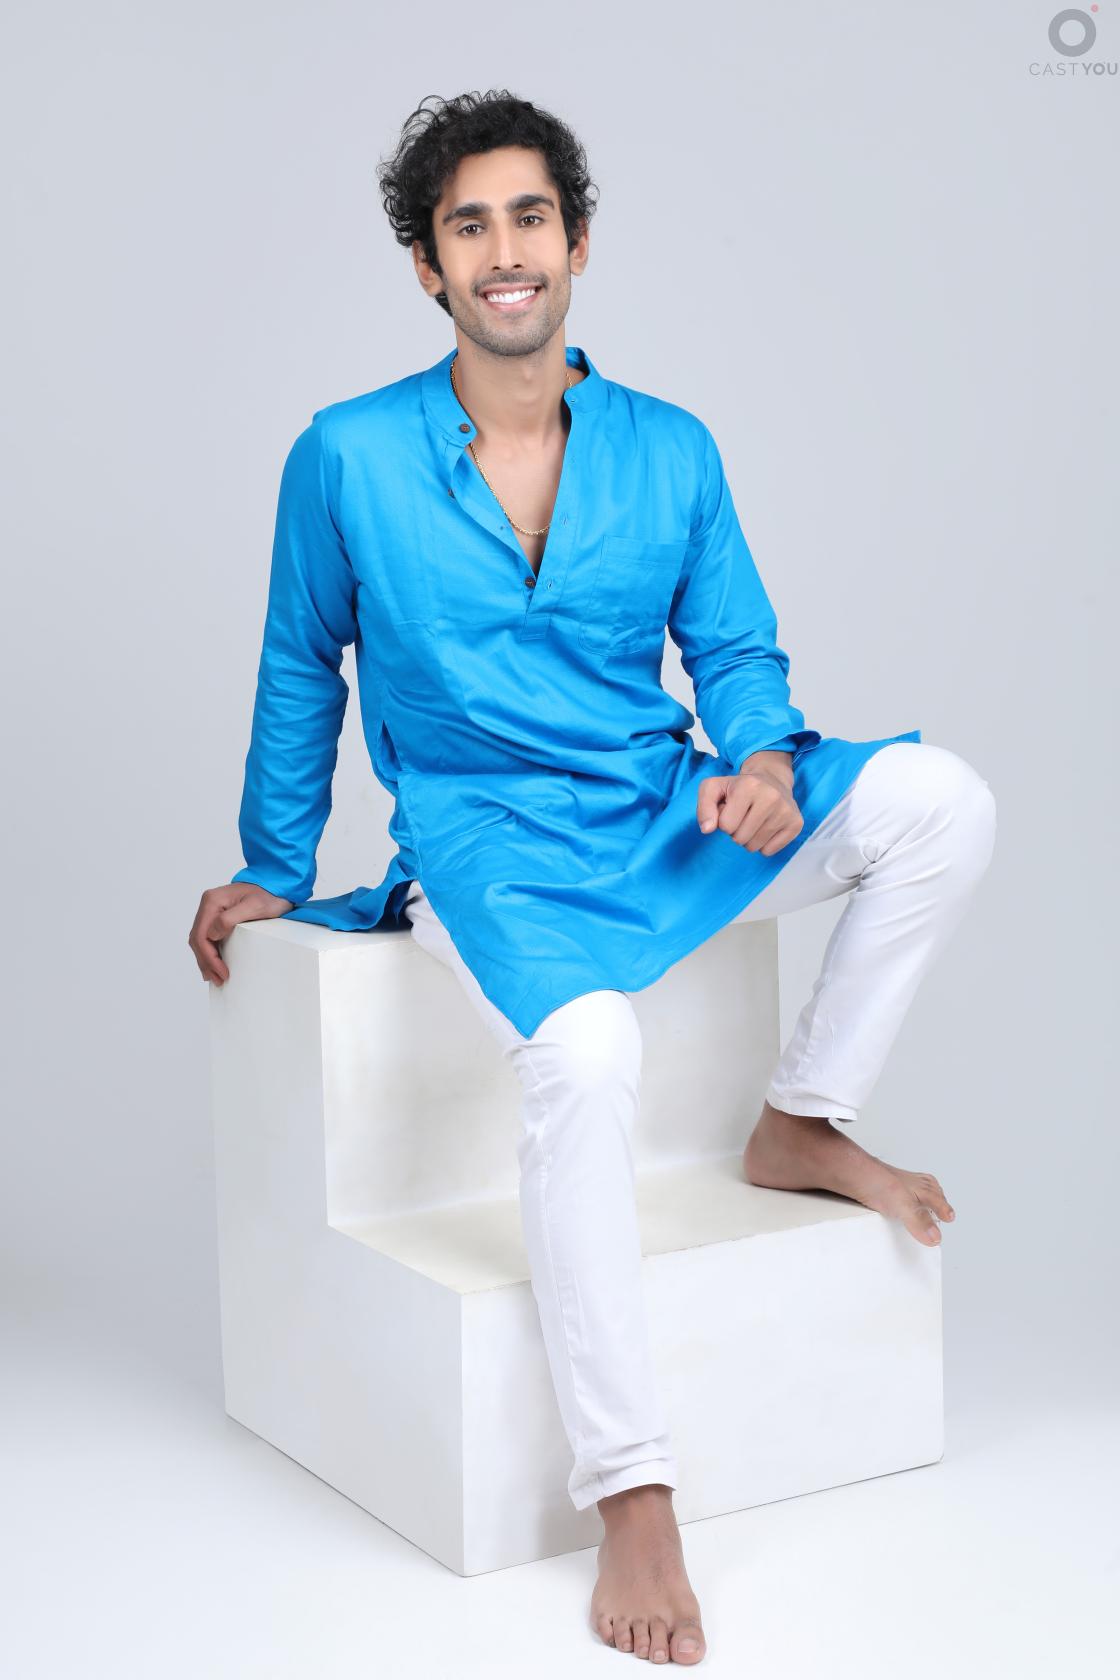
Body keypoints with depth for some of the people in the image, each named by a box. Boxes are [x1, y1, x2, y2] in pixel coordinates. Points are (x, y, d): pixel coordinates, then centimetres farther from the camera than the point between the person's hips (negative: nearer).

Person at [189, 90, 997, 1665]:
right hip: (487, 841, -4)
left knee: (942, 799, -18)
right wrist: (272, 870, 16)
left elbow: (737, 649, 11)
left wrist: (764, 758, -11)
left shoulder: (671, 452, 4)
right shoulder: (348, 457, -3)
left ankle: (802, 1125, 1)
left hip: (667, 815, 4)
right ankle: (631, 1493, -28)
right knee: (586, 1049, -36)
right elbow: (300, 671, 10)